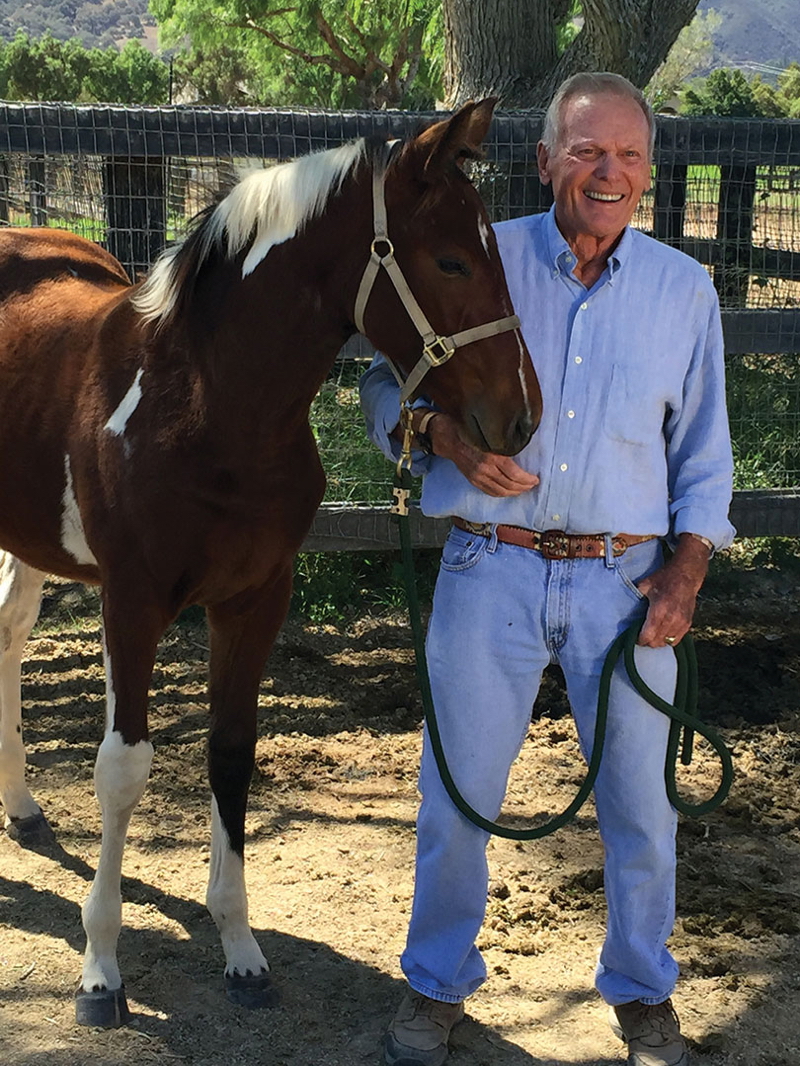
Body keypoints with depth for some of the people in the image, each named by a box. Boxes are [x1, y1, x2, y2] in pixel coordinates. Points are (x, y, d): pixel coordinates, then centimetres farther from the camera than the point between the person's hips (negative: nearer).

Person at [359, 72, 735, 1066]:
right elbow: (384, 386, 6)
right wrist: (444, 434, -15)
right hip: (489, 574, -1)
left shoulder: (684, 288, 3)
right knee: (456, 793, 8)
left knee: (639, 800, 9)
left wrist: (685, 573, -4)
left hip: (625, 581, 1)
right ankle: (436, 984, 30)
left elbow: (704, 451, 8)